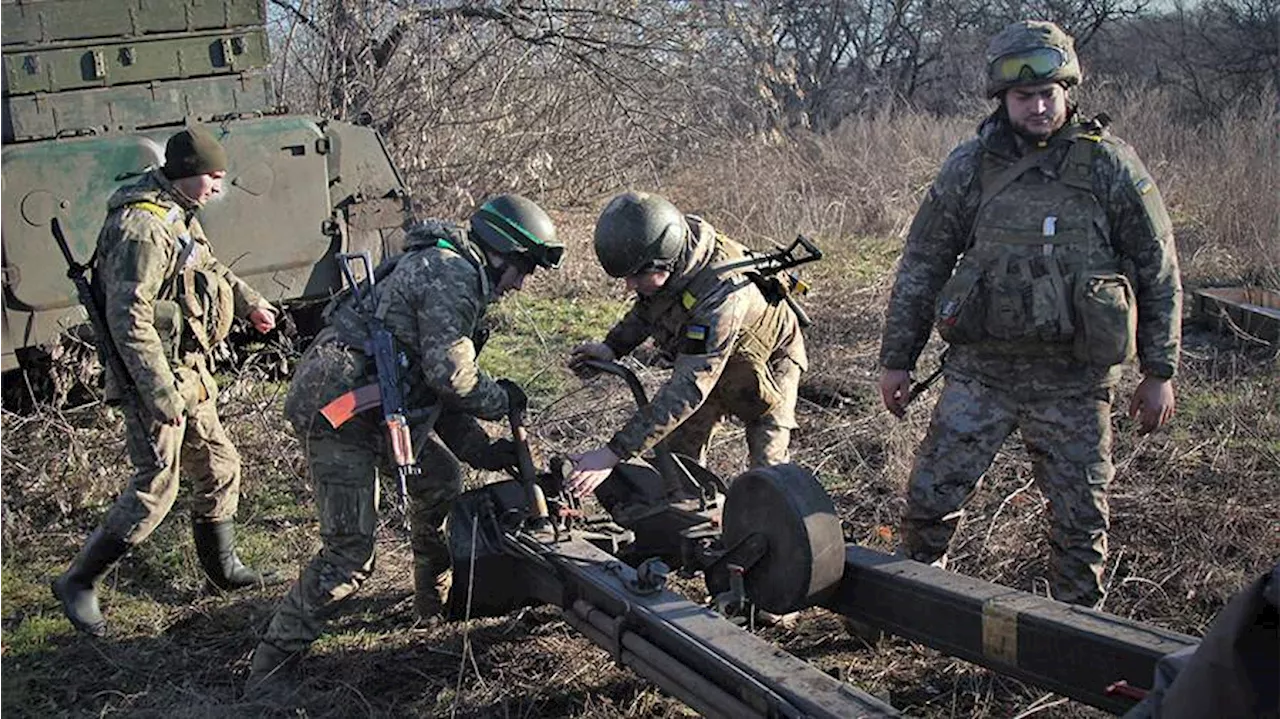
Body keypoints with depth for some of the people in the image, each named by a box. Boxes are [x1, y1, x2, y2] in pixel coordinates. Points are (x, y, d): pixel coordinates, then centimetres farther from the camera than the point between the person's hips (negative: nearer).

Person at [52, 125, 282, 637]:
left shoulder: (177, 215, 10)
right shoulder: (143, 226, -21)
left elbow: (208, 265, 31)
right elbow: (129, 317, -26)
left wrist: (249, 302, 39)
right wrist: (161, 394, -27)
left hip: (188, 374, 10)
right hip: (156, 377, -10)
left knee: (220, 469, 17)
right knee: (155, 489, -8)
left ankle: (222, 569, 33)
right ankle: (77, 583, 6)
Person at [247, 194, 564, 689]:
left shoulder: (450, 272, 20)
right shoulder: (455, 275, -13)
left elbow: (437, 386, 21)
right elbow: (449, 374, -21)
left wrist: (479, 449, 12)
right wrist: (499, 399, -2)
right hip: (339, 411, -11)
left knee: (441, 482, 23)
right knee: (350, 554, -9)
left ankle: (437, 599, 41)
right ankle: (271, 662, 1)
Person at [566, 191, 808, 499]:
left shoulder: (721, 293, -47)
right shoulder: (671, 247, -25)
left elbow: (687, 391, -48)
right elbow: (648, 306, 1)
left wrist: (614, 453, -50)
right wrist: (612, 347, -15)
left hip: (767, 355, -6)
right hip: (699, 356, 7)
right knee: (678, 454, 2)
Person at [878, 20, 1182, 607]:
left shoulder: (1111, 166, -3)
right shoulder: (969, 166, 0)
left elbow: (1159, 272, 4)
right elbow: (921, 265, 7)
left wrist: (1159, 372, 3)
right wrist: (896, 359, 7)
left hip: (1074, 382, -1)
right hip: (979, 371, 1)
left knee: (1080, 520, 9)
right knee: (930, 496, 2)